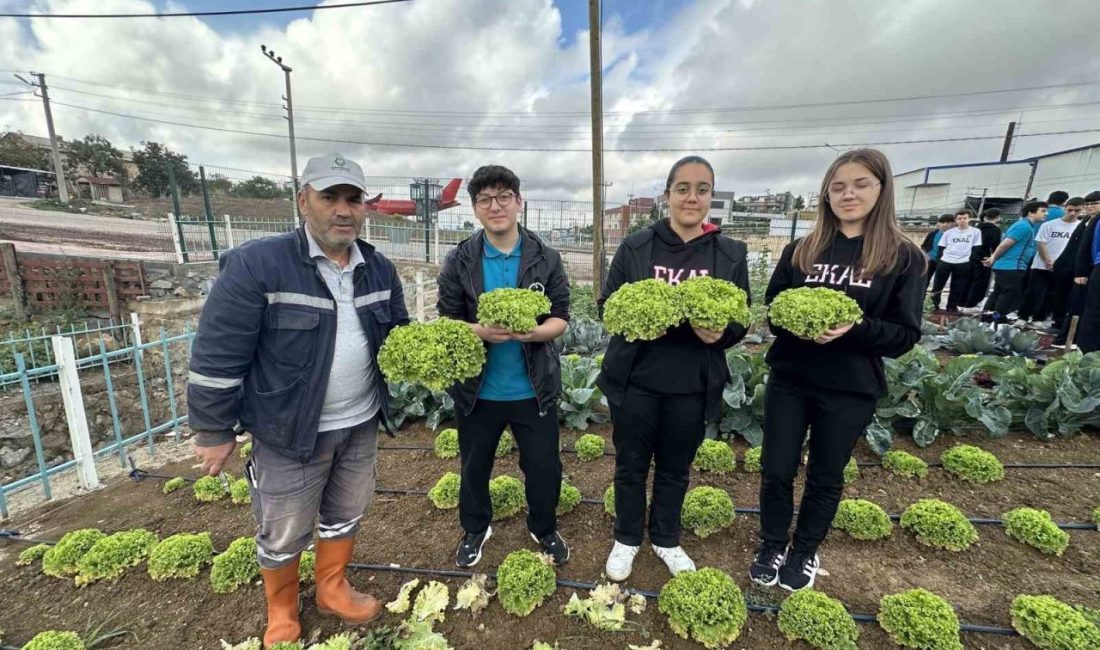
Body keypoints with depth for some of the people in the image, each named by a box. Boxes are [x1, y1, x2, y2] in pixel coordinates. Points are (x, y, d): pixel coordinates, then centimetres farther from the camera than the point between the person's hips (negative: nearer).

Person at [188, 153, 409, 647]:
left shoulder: (380, 269, -1)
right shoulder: (256, 265, -18)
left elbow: (399, 332, 11)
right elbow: (217, 355, -14)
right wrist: (214, 431, -9)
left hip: (361, 425, 5)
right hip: (288, 432, -4)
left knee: (345, 515, 23)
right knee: (283, 533, 17)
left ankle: (332, 590, 49)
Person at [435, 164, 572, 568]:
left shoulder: (546, 258, -3)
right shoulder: (459, 261, -4)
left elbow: (560, 319, -4)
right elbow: (446, 323, -3)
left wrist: (533, 332, -26)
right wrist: (480, 332, -24)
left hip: (534, 388, 0)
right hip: (477, 388, 1)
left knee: (545, 467, 14)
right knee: (474, 466, 19)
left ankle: (544, 529, 44)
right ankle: (475, 529, 47)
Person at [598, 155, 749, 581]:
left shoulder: (731, 254, 1)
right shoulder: (635, 246, -2)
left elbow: (741, 321, 3)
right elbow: (607, 305, -1)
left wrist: (720, 333, -19)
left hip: (693, 386, 1)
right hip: (635, 380, -1)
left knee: (675, 469, 19)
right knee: (631, 465, 14)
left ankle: (666, 539, 44)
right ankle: (626, 539, 39)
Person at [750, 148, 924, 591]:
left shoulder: (903, 256, -4)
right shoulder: (801, 249, 2)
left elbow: (905, 335, -6)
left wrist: (854, 329, -24)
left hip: (851, 390, -1)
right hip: (789, 379, 2)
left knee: (825, 478, 15)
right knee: (776, 471, 10)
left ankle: (805, 552, 39)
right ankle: (772, 546, 35)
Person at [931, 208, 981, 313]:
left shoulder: (976, 232, 6)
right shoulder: (949, 232, 9)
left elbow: (976, 249, 4)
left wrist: (971, 260, -5)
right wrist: (942, 256, -3)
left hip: (963, 264, -1)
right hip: (945, 261, 1)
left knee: (957, 287, 5)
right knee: (938, 284, 5)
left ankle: (952, 306, 15)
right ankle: (933, 303, 17)